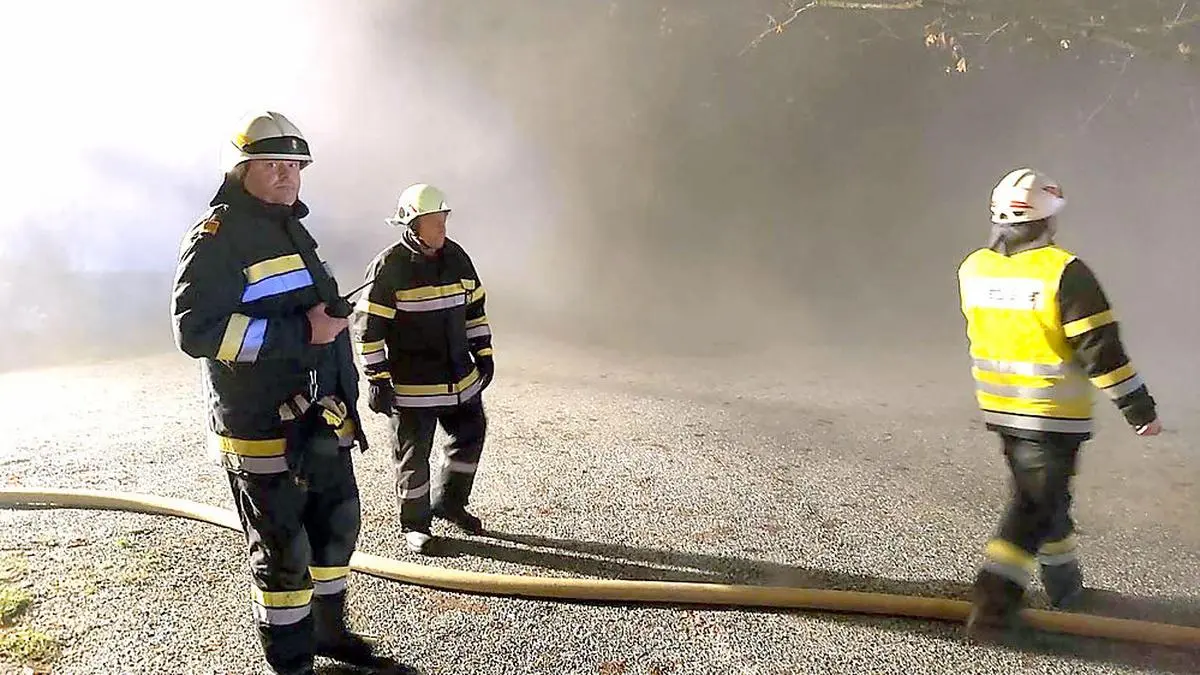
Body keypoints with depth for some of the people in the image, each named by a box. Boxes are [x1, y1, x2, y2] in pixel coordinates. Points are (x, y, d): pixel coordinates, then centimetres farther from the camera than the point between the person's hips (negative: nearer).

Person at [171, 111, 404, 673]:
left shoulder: (293, 230, 15)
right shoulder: (216, 237, -13)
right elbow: (196, 330, -24)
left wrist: (345, 395, 25)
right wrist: (299, 332, -25)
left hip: (321, 421, 9)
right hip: (263, 430, -9)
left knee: (337, 524, 19)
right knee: (282, 550, 3)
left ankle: (328, 629, 39)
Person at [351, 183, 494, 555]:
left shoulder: (456, 257, 5)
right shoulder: (389, 266, -14)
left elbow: (474, 308, 16)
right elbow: (368, 326, -13)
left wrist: (483, 354, 14)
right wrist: (378, 380, -14)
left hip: (460, 377, 6)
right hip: (411, 385, -6)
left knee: (471, 436, 15)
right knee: (413, 457, 4)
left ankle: (449, 502, 36)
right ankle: (414, 525, 23)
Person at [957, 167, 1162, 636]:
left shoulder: (972, 269, -1)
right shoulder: (1065, 273, -19)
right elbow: (1101, 350, -17)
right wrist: (1139, 408, -8)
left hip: (1000, 408, 6)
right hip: (1054, 415, -6)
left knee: (1039, 493, 21)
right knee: (1036, 503, 2)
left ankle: (1063, 583, 34)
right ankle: (995, 598, -3)